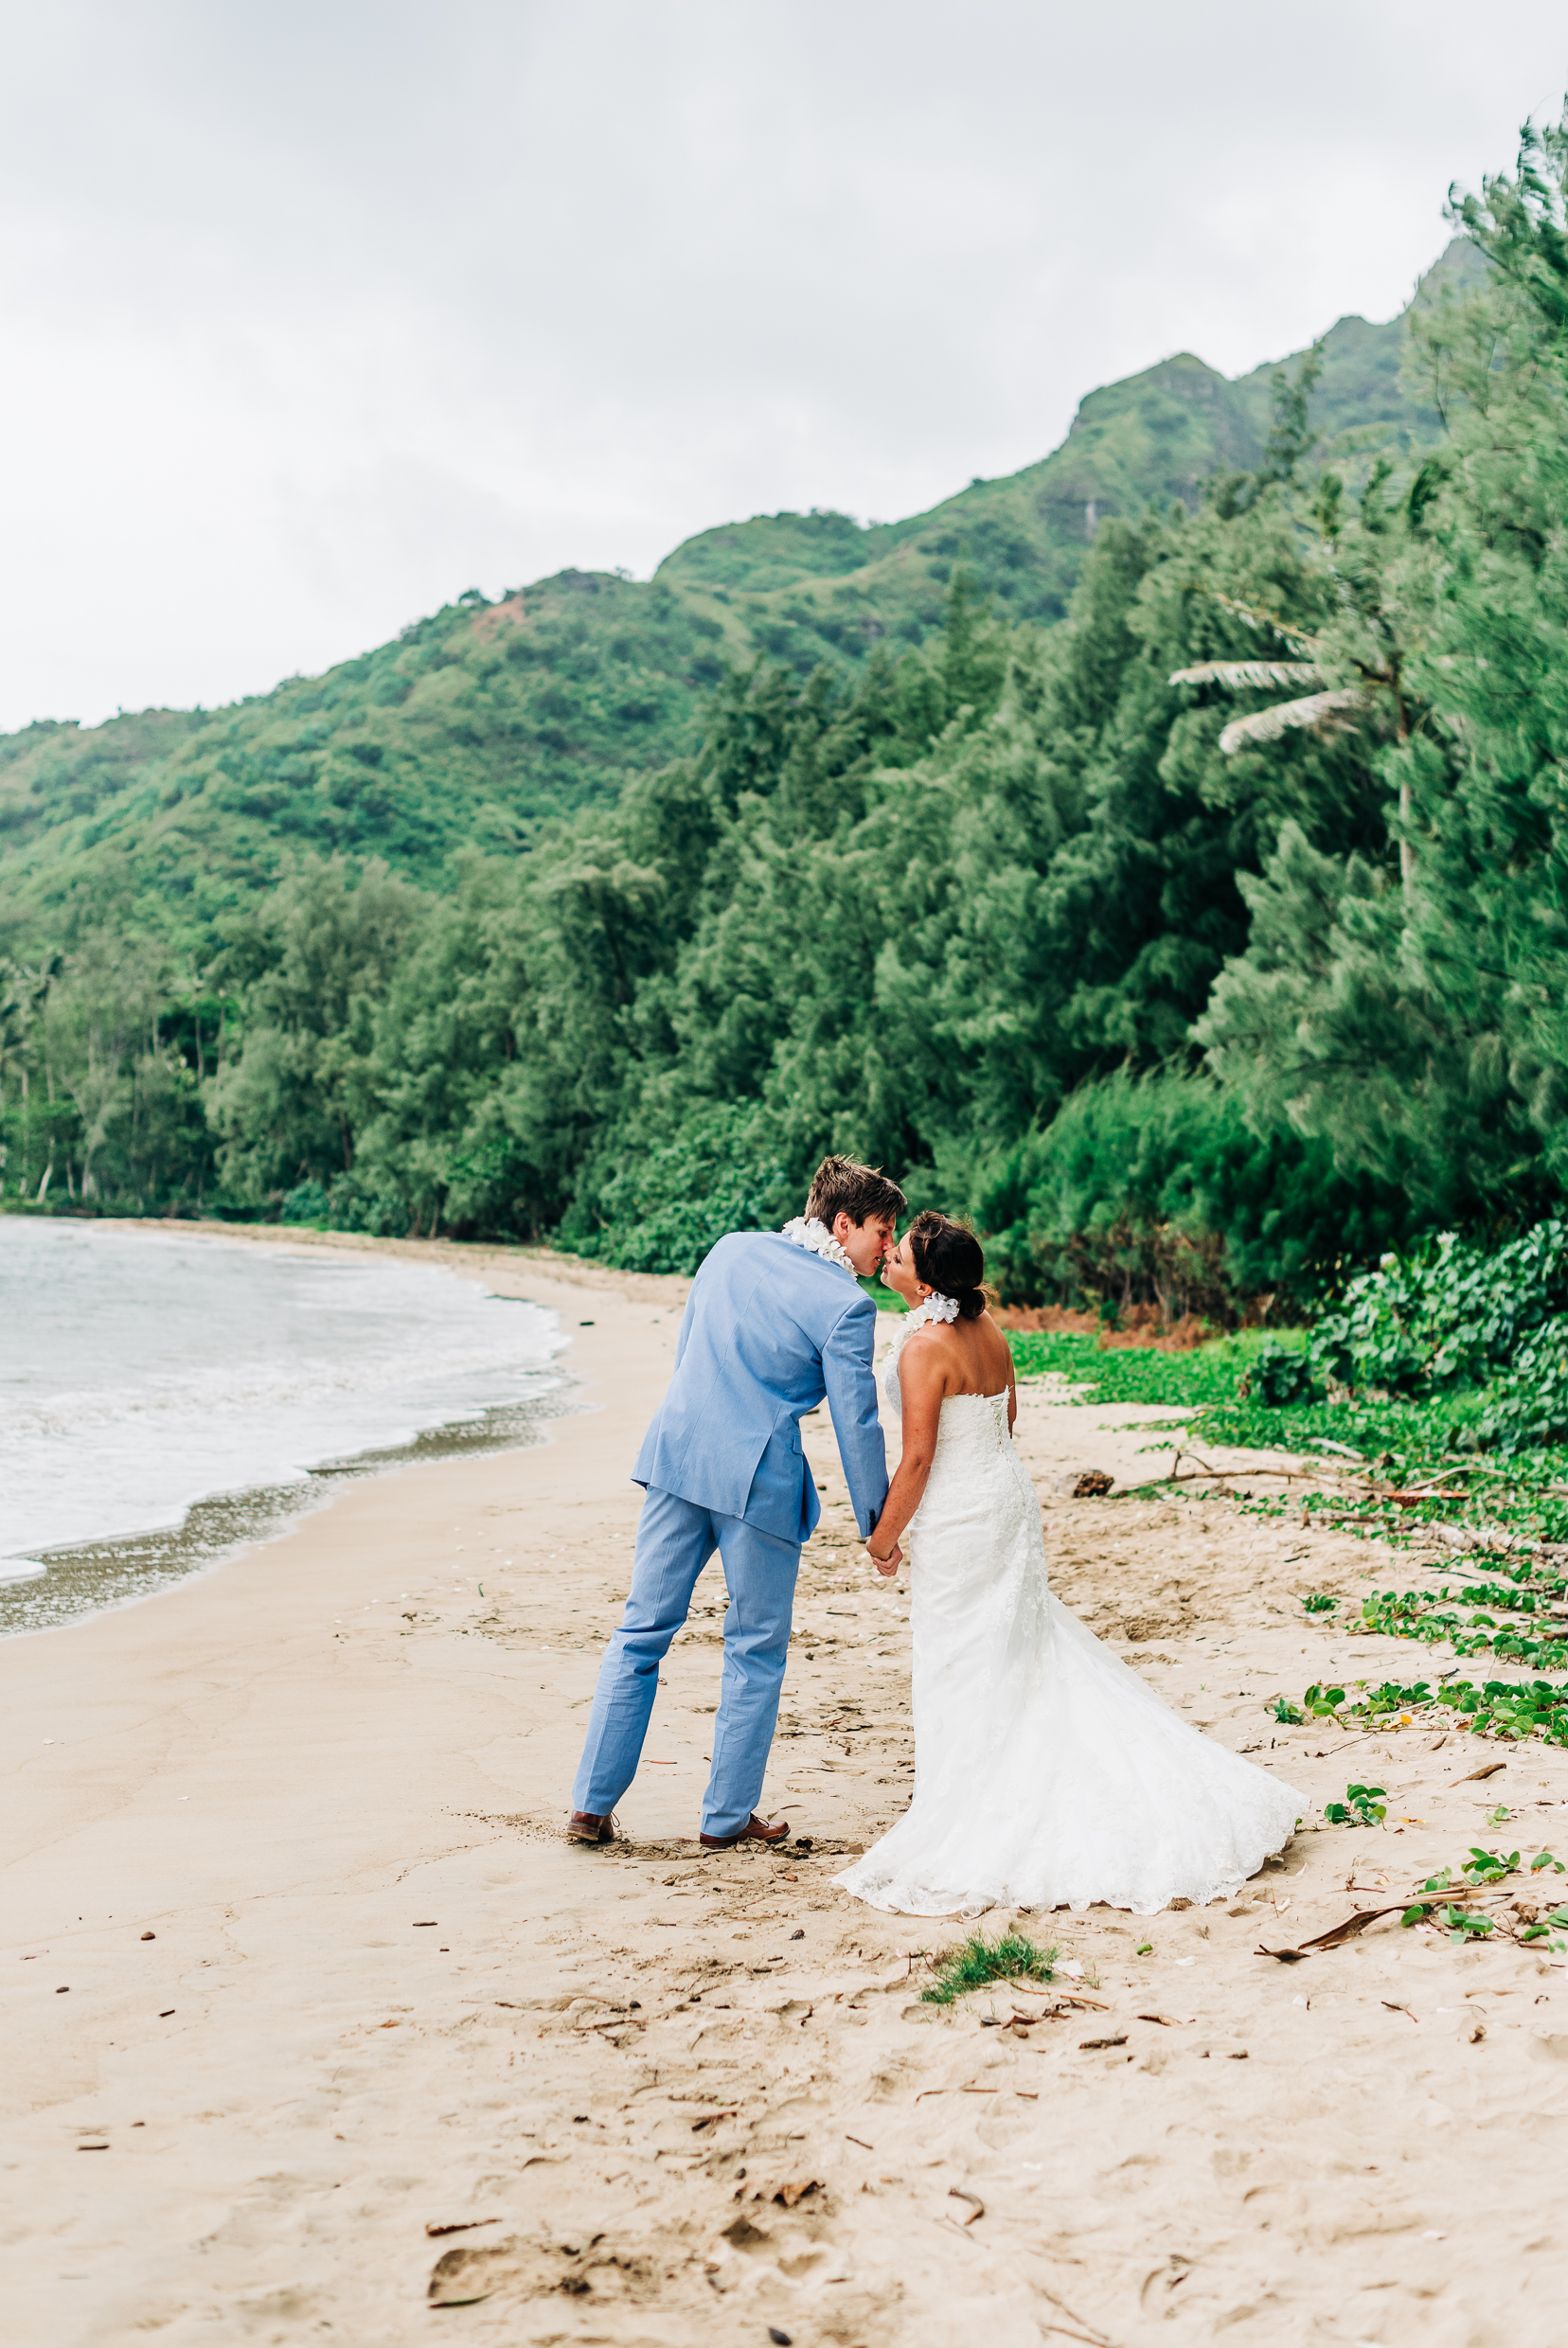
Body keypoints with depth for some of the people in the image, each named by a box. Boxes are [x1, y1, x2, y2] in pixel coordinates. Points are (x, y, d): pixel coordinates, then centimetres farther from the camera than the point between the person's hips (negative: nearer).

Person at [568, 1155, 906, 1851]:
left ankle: (592, 1804, 15)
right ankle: (728, 1815, 19)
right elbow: (856, 1423, -6)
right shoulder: (845, 1305, -9)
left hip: (676, 1454, 5)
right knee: (756, 1651, 12)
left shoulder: (731, 1249, 8)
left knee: (642, 1631, 12)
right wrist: (876, 1524, 4)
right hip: (758, 1479, -5)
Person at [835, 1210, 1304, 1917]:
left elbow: (918, 1457, -21)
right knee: (1028, 1644, 19)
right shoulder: (988, 1329, 2)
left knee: (966, 1668, 3)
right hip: (1007, 1494, 9)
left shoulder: (924, 1345, -23)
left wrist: (884, 1533, -10)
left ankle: (978, 1822, 14)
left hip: (954, 1515, -8)